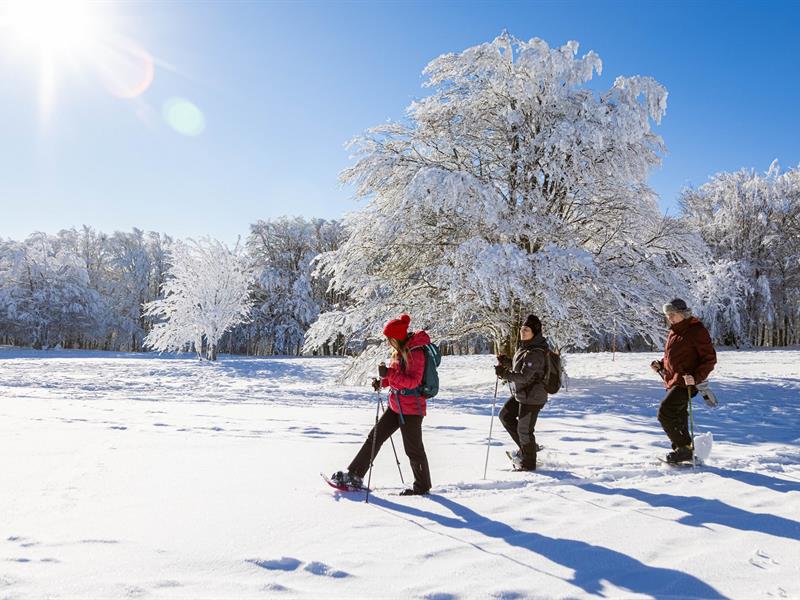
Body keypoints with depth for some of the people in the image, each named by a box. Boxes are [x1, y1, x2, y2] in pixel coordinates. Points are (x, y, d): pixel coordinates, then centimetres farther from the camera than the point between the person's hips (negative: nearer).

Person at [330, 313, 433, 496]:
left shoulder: (415, 352, -18)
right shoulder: (399, 351, 9)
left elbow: (414, 381, -25)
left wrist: (389, 374, -30)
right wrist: (383, 382, 2)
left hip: (411, 409, -9)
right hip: (396, 406, 9)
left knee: (413, 449, 4)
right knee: (374, 437, 10)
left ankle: (422, 487, 23)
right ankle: (355, 475, 17)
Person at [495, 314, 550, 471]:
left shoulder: (536, 353, -25)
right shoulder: (524, 347, 5)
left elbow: (524, 376, -30)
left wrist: (504, 373, -31)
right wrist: (506, 362, 3)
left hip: (532, 397, -10)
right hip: (520, 394, 10)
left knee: (524, 429, 2)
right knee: (505, 416, 21)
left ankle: (528, 463, 22)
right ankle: (529, 447, 32)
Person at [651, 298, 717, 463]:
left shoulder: (697, 331, -12)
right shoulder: (674, 331, 14)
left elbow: (710, 359, -13)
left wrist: (696, 377, -24)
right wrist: (660, 365, 8)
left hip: (686, 383, -9)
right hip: (672, 382, 9)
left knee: (665, 412, -16)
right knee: (678, 418, 17)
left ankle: (685, 448, -5)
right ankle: (683, 450, 30)